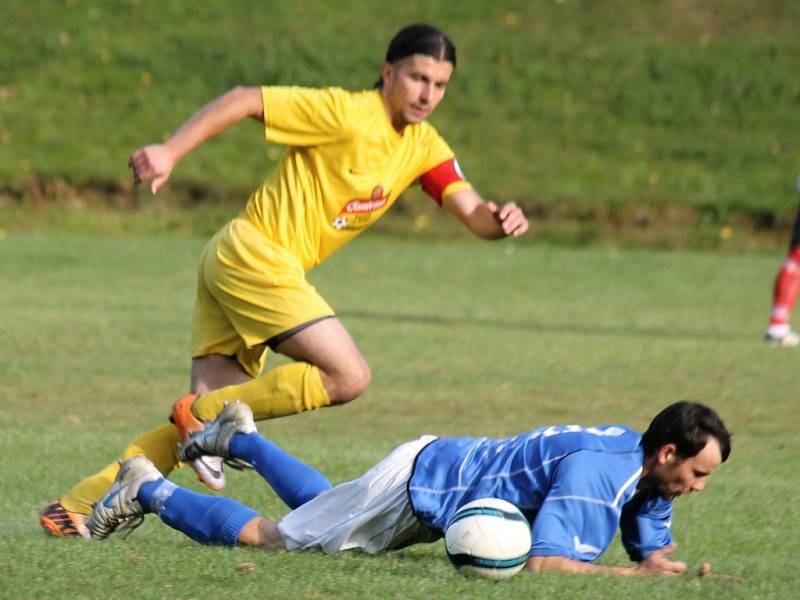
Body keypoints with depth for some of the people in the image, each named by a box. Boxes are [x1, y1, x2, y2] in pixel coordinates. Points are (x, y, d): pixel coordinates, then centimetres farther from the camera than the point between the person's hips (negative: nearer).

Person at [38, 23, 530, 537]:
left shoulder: (424, 147, 10)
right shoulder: (346, 114, -13)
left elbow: (472, 213, 3)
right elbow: (244, 100, -14)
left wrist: (499, 220, -20)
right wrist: (171, 152, -21)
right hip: (254, 253, -8)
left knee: (210, 409, 1)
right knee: (349, 376, -14)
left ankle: (82, 505, 1)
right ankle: (206, 416, -7)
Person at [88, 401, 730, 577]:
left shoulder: (646, 467, -8)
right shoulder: (596, 470, -35)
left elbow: (652, 552, 4)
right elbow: (542, 562, -42)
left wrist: (665, 567, -19)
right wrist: (632, 574, -40)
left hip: (447, 472, 8)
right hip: (419, 482, -8)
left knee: (321, 510, 34)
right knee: (266, 537, 5)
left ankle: (240, 437, 50)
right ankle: (148, 490, 20)